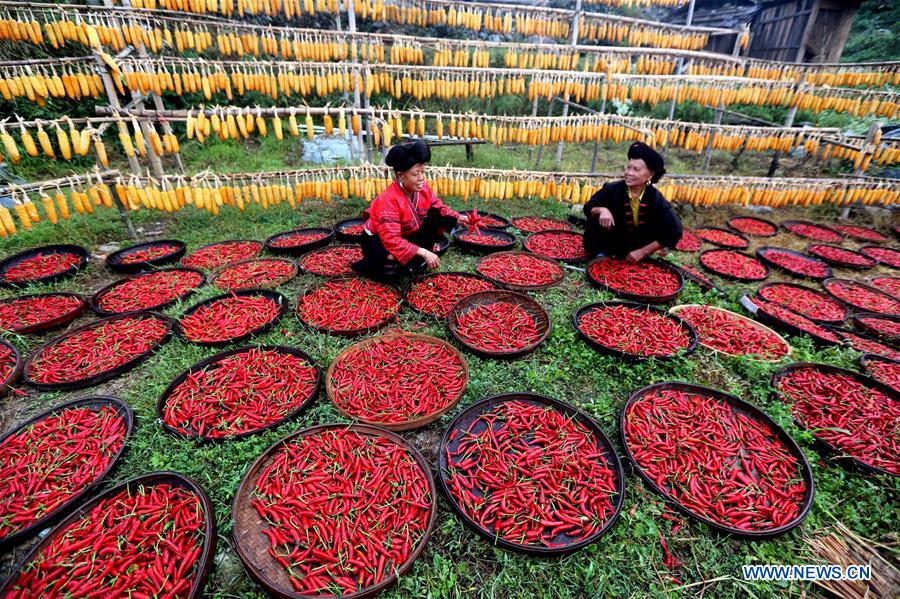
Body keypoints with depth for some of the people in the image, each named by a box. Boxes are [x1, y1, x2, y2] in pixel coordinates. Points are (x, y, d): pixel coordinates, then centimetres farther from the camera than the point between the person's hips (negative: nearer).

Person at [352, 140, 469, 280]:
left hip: (407, 235, 7)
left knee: (440, 217, -7)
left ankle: (420, 260, 6)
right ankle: (368, 265, -3)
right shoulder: (389, 200, -34)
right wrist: (423, 253, -43)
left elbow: (440, 208, 1)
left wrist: (458, 218, -20)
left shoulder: (422, 188, -14)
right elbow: (392, 241, -38)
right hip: (378, 241, -7)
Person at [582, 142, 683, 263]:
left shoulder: (656, 199, -21)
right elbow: (588, 208, -8)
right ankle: (602, 253, -2)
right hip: (613, 242, -2)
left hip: (638, 246, 3)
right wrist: (601, 210, -33)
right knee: (598, 220, -25)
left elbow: (674, 232, -18)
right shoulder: (612, 189, -21)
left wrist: (642, 252, -21)